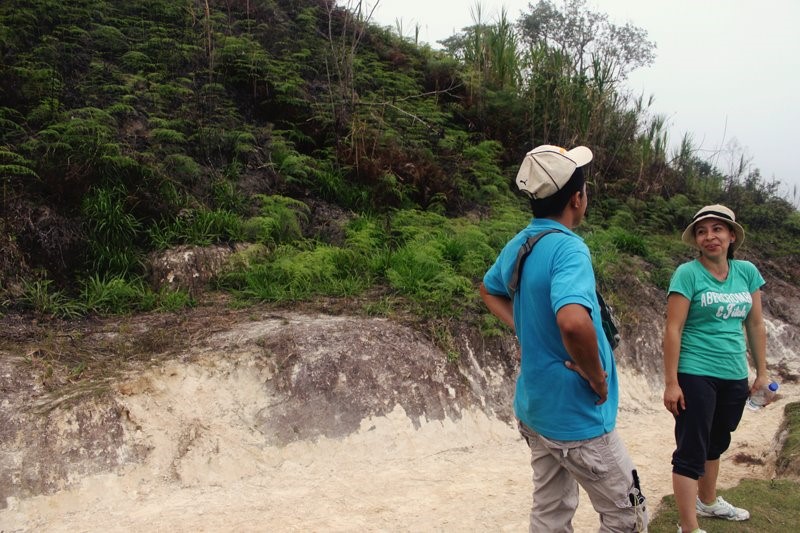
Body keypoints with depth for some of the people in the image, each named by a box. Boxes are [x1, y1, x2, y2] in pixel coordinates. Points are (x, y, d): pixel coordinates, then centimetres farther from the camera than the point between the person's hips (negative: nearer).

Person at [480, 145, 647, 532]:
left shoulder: (518, 245, 3)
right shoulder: (567, 247, -24)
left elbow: (489, 290, 23)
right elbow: (574, 322, -42)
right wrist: (596, 376, -24)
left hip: (533, 407, 8)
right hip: (576, 415, -8)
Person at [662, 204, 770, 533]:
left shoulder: (747, 272, 4)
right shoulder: (687, 274, -11)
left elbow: (756, 326, 10)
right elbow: (673, 329, -14)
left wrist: (762, 372, 11)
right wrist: (671, 383, -16)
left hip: (735, 376, 6)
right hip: (696, 376, -6)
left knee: (717, 444, 21)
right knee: (691, 450, -2)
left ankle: (707, 502, 41)